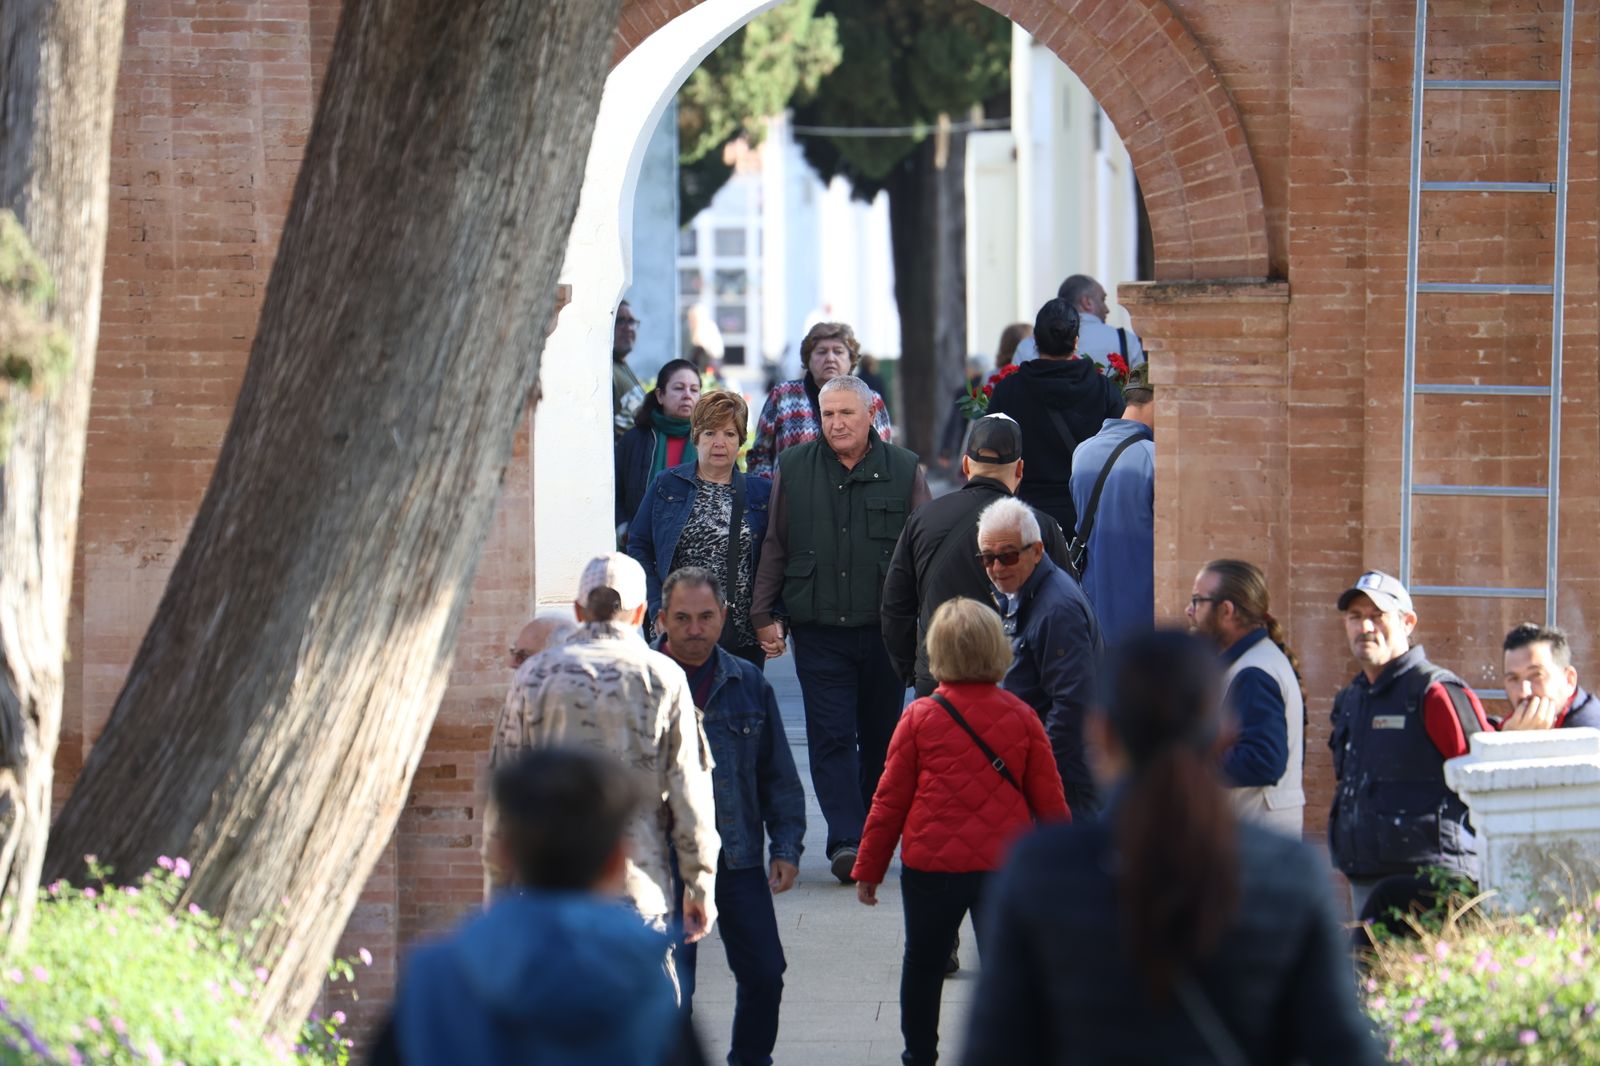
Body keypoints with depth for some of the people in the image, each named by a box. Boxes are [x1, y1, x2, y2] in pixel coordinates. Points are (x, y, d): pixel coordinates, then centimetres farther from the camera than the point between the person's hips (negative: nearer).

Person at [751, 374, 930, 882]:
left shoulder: (903, 470, 4)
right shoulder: (793, 469, 6)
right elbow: (774, 546, 10)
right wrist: (763, 615, 4)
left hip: (885, 628, 0)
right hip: (819, 630, 0)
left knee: (881, 738, 9)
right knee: (832, 736, -8)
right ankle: (846, 840, -13)